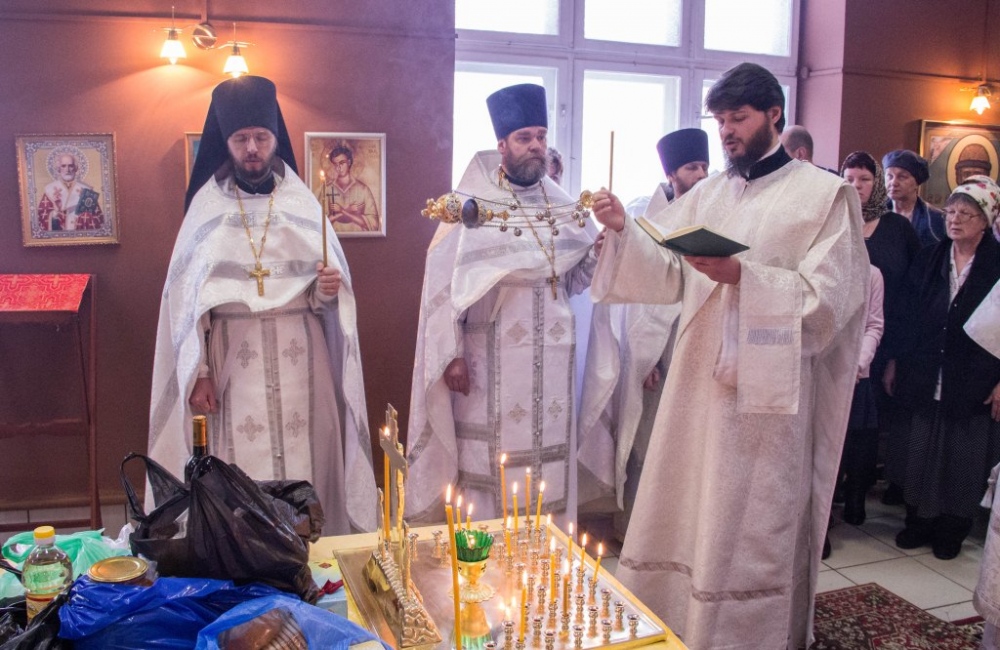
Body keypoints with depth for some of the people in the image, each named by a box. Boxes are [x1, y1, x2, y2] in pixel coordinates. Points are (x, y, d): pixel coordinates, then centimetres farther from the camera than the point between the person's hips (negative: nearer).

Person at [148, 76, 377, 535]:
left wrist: (328, 289, -15)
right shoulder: (207, 207, 3)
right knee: (241, 470, 0)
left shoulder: (302, 203, 6)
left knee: (304, 462, 2)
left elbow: (327, 297, 8)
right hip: (233, 359, -1)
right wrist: (197, 372, -4)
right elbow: (186, 297, 1)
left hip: (299, 360, 1)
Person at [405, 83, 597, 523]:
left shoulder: (564, 207, 10)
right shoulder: (471, 205, -5)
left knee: (548, 462, 10)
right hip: (489, 361, -4)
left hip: (551, 361, 4)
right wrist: (451, 354, -14)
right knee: (486, 463, 2)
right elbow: (444, 282, -9)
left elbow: (578, 278, 11)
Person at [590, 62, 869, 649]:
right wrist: (623, 230, -8)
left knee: (754, 531, 4)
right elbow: (668, 279, 7)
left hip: (768, 390, -4)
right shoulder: (706, 194, 11)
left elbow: (826, 297, -10)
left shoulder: (826, 193, -2)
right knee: (685, 516, 11)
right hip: (700, 381, 5)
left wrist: (742, 275, -21)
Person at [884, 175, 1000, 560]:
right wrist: (895, 362, 7)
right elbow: (909, 316, 9)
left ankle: (952, 529, 22)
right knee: (922, 452, 9)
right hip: (926, 379, 3)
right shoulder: (928, 260, 7)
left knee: (965, 459, 6)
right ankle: (920, 521, 24)